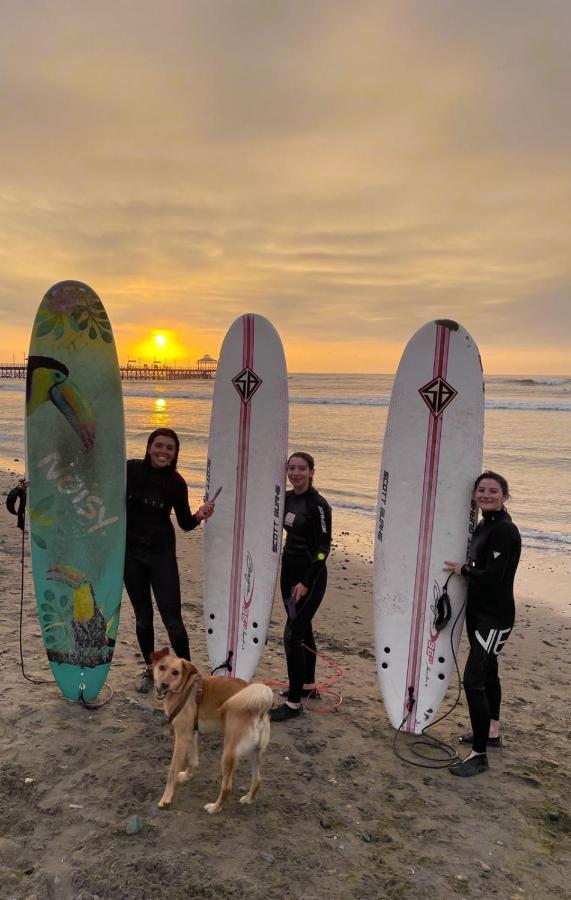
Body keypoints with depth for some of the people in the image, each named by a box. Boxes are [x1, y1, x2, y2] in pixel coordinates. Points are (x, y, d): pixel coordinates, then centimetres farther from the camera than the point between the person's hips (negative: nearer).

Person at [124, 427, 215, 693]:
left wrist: (199, 515, -19)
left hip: (161, 554, -1)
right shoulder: (130, 470, -8)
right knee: (143, 616, 14)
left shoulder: (176, 483, -8)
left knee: (172, 619, -5)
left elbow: (185, 524, -1)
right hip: (130, 552, 1)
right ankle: (149, 668, 35)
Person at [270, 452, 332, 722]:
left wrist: (306, 583, -20)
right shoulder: (287, 498, 4)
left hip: (310, 575, -8)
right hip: (289, 570, 8)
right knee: (303, 630, 19)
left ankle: (294, 703, 3)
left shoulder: (318, 505, -17)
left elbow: (323, 548, -18)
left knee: (293, 635, -8)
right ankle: (308, 685, 34)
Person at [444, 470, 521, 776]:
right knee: (487, 672, 22)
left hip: (495, 617, -9)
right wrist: (466, 568, -2)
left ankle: (479, 755, 1)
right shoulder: (482, 526, 8)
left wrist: (462, 570, -11)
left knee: (473, 679, -10)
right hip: (478, 612, 9)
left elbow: (493, 576, -25)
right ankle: (491, 732, 40)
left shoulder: (505, 530, -20)